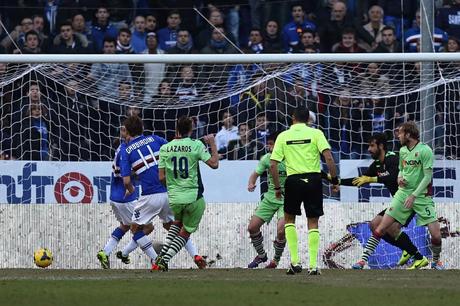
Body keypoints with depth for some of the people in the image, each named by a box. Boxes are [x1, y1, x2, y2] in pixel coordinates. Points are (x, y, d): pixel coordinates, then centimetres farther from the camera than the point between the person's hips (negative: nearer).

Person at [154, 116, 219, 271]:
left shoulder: (165, 149, 0)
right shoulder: (196, 145, -9)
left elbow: (161, 177, 1)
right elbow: (214, 164, -10)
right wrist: (212, 144, 2)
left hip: (174, 198, 3)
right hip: (194, 198, -3)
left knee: (177, 222, 32)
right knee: (185, 233, 13)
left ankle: (163, 253, 14)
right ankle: (166, 259, -2)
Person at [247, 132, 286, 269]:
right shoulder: (266, 159, -2)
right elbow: (256, 173, 9)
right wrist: (251, 184, -12)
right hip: (270, 198, 5)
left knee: (281, 230, -21)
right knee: (252, 227, 0)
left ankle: (276, 260, 4)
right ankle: (261, 255, 24)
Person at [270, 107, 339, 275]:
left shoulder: (283, 136, 5)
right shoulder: (315, 134, 1)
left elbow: (273, 164, 1)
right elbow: (329, 157, -10)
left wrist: (277, 187, 10)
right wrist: (334, 181, -2)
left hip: (293, 180, 0)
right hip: (313, 179, 0)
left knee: (289, 219, 18)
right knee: (313, 223, 7)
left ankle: (294, 261, 7)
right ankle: (313, 265, -1)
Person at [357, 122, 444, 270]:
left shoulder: (425, 150, -11)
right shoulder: (402, 150, 8)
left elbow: (428, 176, -14)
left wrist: (414, 195, -19)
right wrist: (400, 178, -1)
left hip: (422, 195, -5)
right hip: (403, 193, 5)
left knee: (436, 234, -10)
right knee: (382, 227, -6)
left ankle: (436, 261, 17)